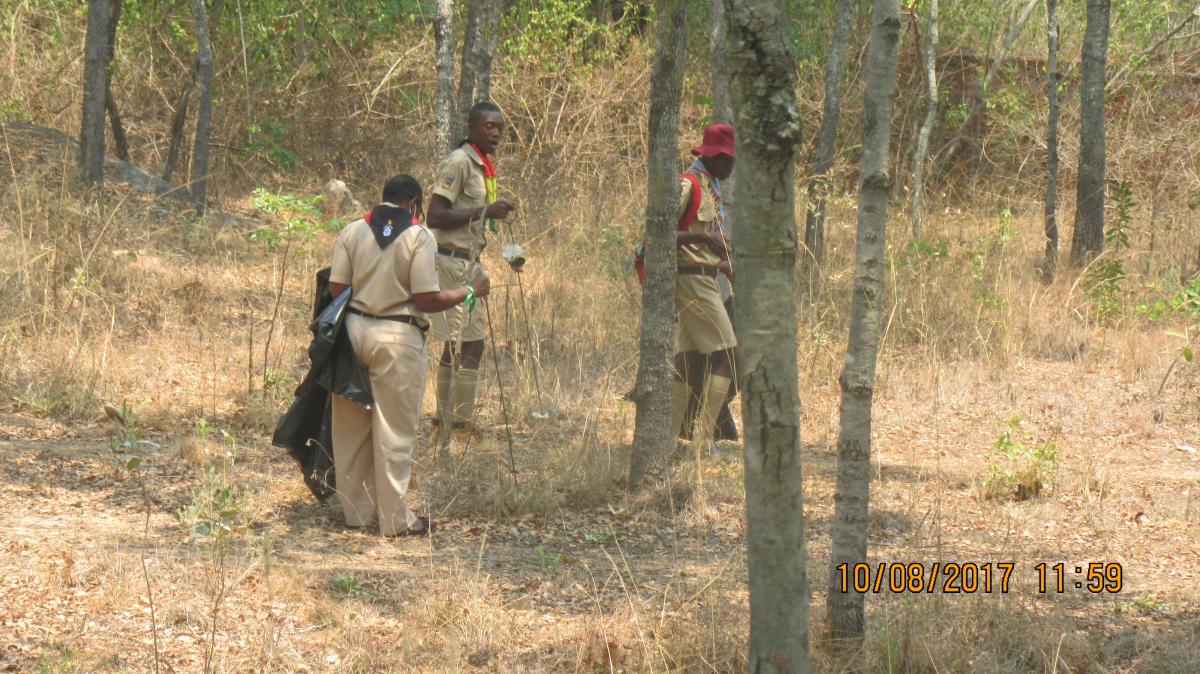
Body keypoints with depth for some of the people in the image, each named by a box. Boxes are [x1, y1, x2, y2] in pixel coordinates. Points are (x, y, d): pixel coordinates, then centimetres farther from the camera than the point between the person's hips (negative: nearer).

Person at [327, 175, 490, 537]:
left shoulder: (352, 232, 3)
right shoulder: (419, 238, -7)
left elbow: (337, 288, 1)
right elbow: (427, 300, -11)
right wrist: (469, 291, 3)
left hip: (354, 328, 4)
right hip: (397, 337, -4)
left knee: (352, 427, 14)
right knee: (394, 431, 4)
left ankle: (356, 508, 23)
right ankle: (395, 518, 11)